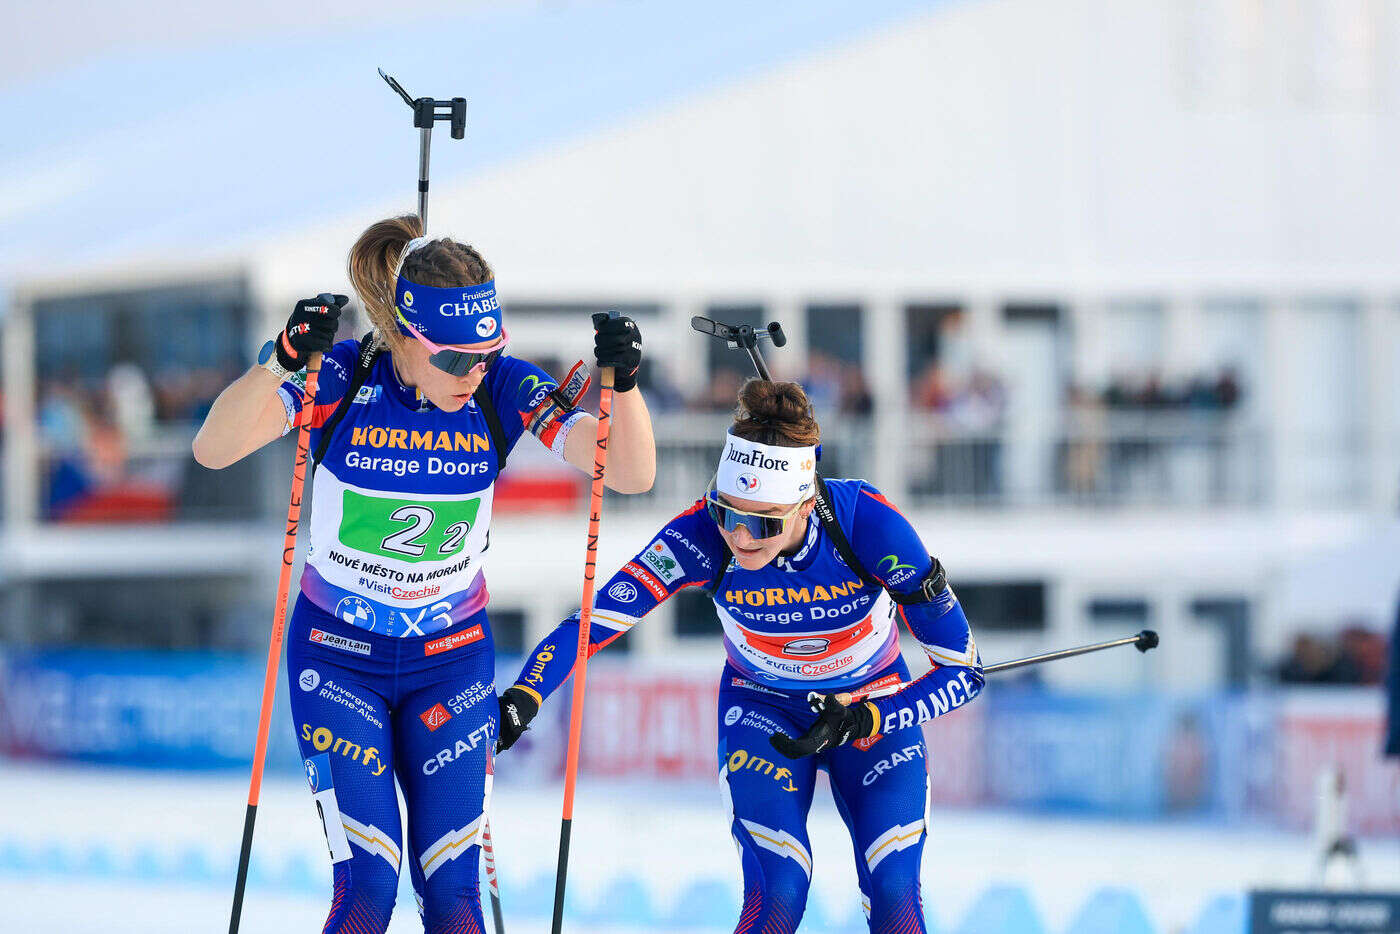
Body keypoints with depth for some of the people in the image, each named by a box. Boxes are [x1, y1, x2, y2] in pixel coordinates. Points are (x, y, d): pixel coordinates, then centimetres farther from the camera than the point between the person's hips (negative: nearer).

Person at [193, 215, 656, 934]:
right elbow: (213, 449, -31)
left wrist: (623, 382, -36)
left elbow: (633, 474, -18)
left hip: (451, 658, 2)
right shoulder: (342, 378, -19)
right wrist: (282, 361, -46)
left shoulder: (502, 389, -13)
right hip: (339, 654, -2)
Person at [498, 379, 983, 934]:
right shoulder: (702, 536, -29)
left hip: (875, 711, 0)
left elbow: (963, 671, -24)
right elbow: (595, 619, -24)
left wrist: (861, 723, -35)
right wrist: (524, 696, -42)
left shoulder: (869, 524, -32)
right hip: (762, 709, 0)